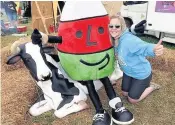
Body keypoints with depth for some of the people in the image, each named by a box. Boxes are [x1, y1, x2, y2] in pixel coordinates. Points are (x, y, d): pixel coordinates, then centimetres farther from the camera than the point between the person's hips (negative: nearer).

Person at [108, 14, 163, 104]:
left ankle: (152, 87, 28)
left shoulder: (129, 40, -37)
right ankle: (143, 85, 41)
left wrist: (154, 49, -74)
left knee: (132, 100, 8)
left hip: (141, 73, -7)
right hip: (128, 72, 7)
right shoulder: (115, 39, -12)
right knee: (125, 93, 22)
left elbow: (144, 47, -54)